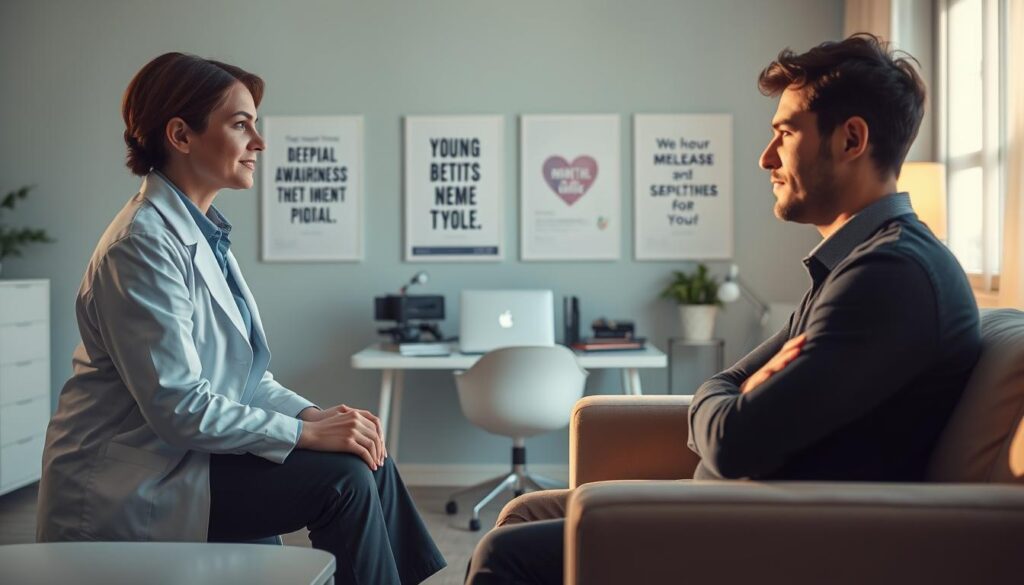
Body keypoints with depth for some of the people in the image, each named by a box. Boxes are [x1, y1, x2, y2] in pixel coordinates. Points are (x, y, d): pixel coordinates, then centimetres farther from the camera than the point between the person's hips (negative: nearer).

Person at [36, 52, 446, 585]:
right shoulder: (144, 243, -19)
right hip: (129, 485, -9)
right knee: (343, 478, -18)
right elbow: (178, 407, -23)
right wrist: (307, 432, -20)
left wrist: (315, 413, -5)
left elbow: (243, 373, 12)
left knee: (367, 459, -2)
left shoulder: (202, 233, 10)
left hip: (177, 458, 9)